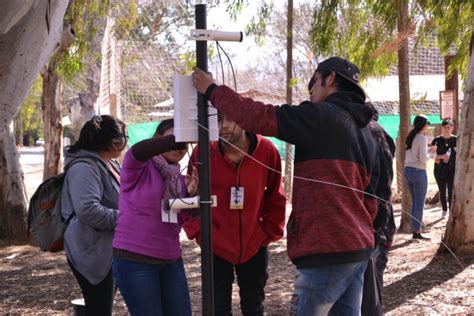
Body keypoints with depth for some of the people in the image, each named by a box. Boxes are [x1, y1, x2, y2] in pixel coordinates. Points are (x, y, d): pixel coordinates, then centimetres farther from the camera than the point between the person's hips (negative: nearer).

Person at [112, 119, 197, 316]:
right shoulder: (140, 167, -6)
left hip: (171, 260, 6)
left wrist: (190, 194, -11)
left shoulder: (177, 177, 11)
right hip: (134, 260, -6)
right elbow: (138, 150, -30)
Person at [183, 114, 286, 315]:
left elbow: (275, 198, 1)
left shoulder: (266, 150, -11)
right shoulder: (202, 152, -13)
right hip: (216, 247, -1)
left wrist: (269, 232, -3)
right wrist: (200, 233, -8)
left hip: (255, 245, 1)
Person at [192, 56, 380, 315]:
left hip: (327, 249, -9)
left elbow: (259, 117, -15)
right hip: (358, 247, 9)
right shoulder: (365, 133, 19)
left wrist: (212, 90, -3)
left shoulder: (322, 116, -10)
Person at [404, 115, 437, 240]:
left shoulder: (410, 137, 12)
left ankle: (415, 228, 20)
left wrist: (429, 149, 23)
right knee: (419, 203, -2)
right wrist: (430, 154, 1)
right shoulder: (422, 138, -12)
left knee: (415, 202, 16)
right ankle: (417, 232, 0)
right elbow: (423, 158, -18)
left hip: (408, 170, 8)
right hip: (418, 172, -8)